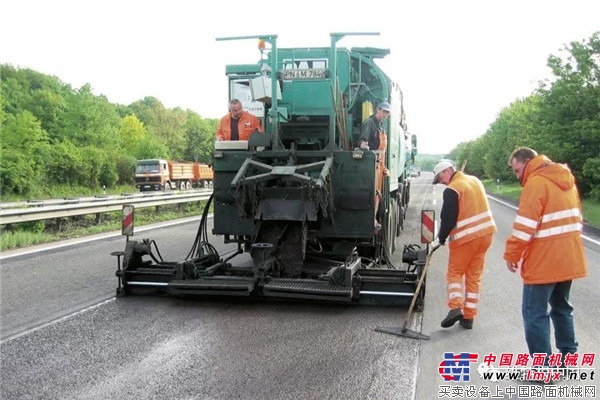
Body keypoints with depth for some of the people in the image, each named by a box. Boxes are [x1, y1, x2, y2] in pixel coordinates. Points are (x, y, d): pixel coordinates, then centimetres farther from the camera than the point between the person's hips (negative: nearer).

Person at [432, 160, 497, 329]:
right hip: (486, 233, 7)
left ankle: (455, 307, -11)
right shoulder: (475, 180, 11)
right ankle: (468, 317, 13)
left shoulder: (452, 190, -13)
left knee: (454, 272, 7)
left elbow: (448, 219, -14)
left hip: (465, 237, -7)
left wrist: (440, 239, -1)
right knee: (474, 276, 10)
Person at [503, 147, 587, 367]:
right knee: (561, 307, 21)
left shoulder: (536, 183, -15)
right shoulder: (567, 180, 13)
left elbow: (525, 225, -20)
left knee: (534, 313, -2)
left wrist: (511, 255, -10)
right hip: (569, 260, 9)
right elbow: (575, 217, 20)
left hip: (543, 262, -9)